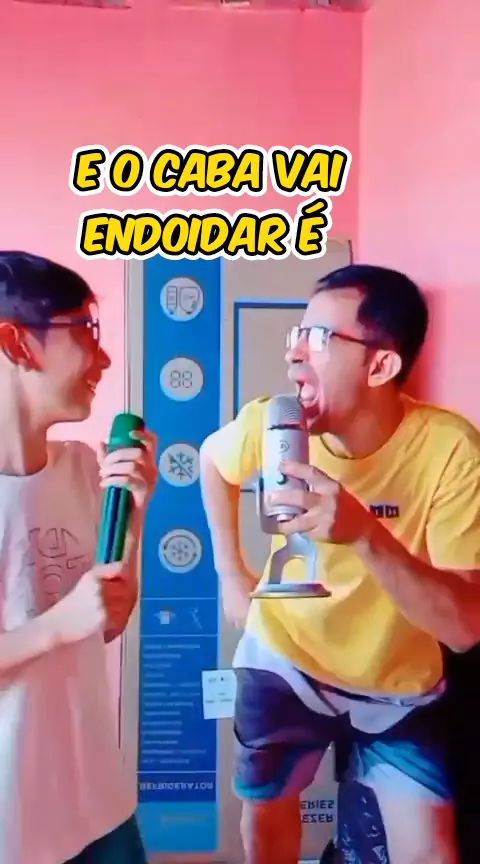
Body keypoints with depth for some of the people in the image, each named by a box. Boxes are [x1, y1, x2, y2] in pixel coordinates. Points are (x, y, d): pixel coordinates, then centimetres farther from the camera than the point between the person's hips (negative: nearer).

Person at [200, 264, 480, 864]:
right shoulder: (269, 422, -20)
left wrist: (366, 534, -46)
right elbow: (212, 459, 5)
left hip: (397, 686, -2)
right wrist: (231, 573, 3)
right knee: (266, 814, 22)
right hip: (285, 658, 3)